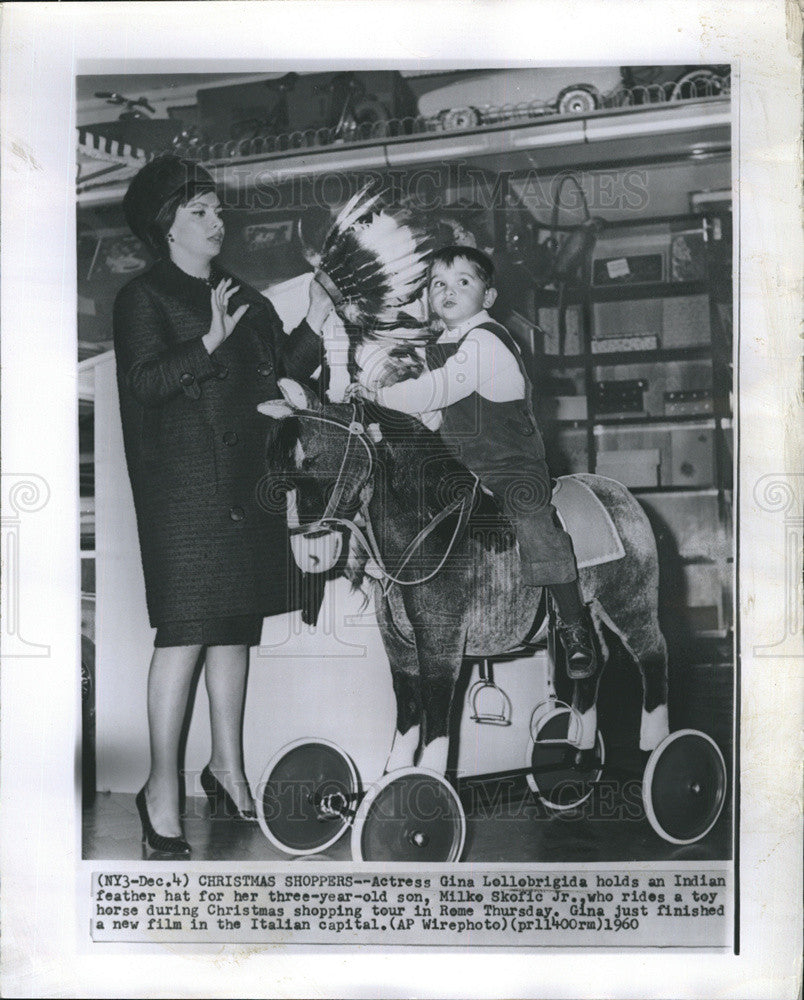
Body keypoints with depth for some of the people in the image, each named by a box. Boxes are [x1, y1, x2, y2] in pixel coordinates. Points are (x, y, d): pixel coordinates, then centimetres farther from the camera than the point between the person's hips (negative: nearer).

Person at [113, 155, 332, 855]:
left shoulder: (247, 301, 21)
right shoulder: (144, 298, 1)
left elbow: (283, 374, 15)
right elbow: (147, 380, -13)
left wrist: (315, 324, 2)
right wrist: (210, 341, -23)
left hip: (246, 486, 7)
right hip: (183, 487, -6)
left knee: (236, 625, 9)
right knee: (186, 629, -10)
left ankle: (228, 767, 20)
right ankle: (163, 788, -2)